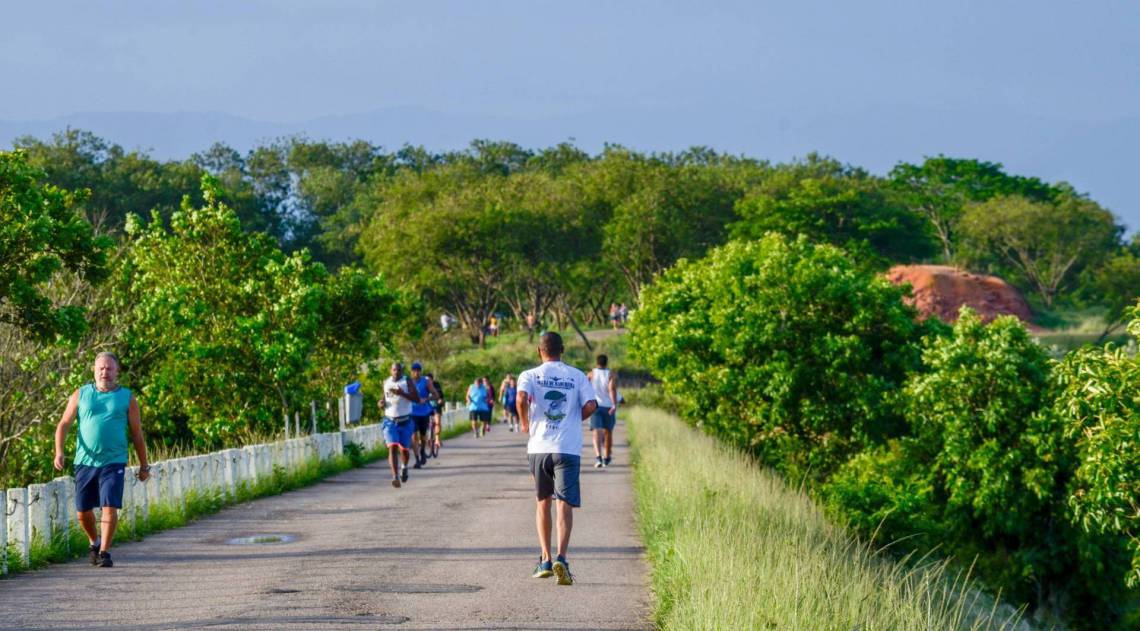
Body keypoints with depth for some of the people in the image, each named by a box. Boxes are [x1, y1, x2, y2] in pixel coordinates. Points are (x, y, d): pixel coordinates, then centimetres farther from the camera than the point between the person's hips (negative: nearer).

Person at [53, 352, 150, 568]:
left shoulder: (127, 398, 5)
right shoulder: (80, 395, 7)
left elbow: (137, 434, 8)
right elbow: (64, 424, 5)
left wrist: (144, 466, 9)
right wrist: (59, 451, -10)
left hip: (114, 463, -2)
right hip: (85, 462, 2)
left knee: (110, 508, -14)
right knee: (83, 512, 8)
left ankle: (104, 552, -8)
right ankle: (94, 541, 34)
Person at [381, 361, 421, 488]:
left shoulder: (407, 382, -6)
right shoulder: (386, 382, 6)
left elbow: (417, 399, -15)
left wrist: (402, 393, -27)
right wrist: (382, 403, -1)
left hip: (405, 421, -1)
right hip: (390, 421, 1)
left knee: (404, 449, 8)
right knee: (392, 448, -16)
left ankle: (404, 467, 42)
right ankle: (395, 477, -23)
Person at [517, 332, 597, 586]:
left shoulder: (529, 375, 3)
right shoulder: (577, 376, 6)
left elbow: (522, 399, -16)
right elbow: (590, 406, -5)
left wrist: (524, 422, 2)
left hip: (539, 447, 1)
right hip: (568, 448, -1)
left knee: (543, 502, 16)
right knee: (565, 504, -5)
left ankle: (545, 561, 17)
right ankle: (561, 558, -23)